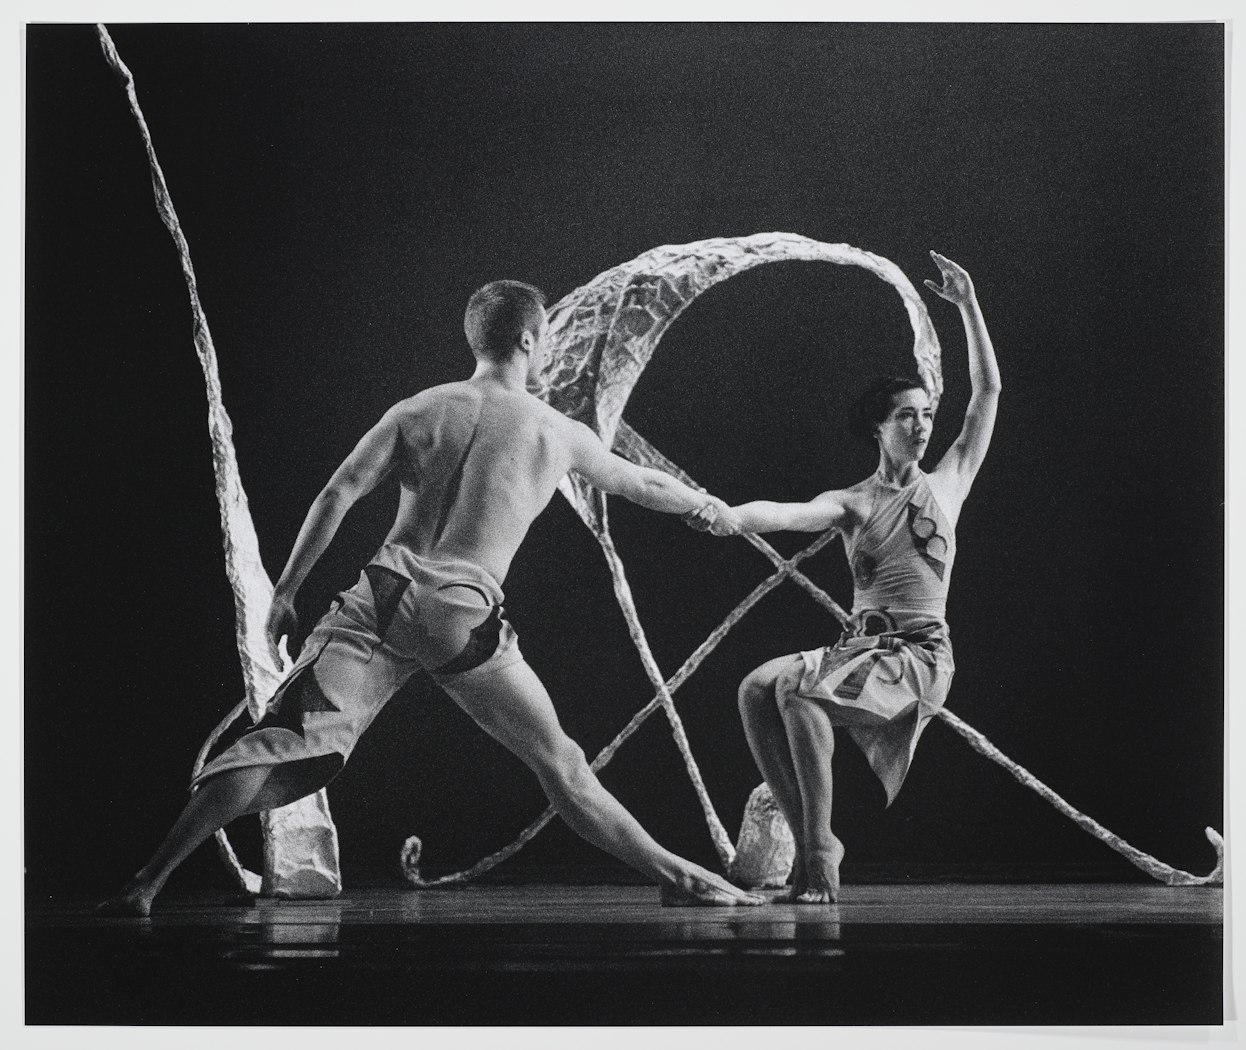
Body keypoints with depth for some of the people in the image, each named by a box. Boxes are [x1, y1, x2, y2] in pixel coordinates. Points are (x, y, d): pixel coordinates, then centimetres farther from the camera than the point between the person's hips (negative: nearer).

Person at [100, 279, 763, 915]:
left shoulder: (420, 409, 14)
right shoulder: (559, 434, 13)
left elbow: (337, 495, 4)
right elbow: (641, 486, 30)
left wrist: (284, 593, 6)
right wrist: (707, 503, 50)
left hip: (384, 594, 1)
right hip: (466, 614, -1)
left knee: (279, 742, -5)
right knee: (560, 766, 10)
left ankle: (148, 881, -14)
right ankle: (675, 878, 15)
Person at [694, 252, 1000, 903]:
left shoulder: (947, 484, 13)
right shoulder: (850, 503, 12)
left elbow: (987, 392, 11)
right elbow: (788, 512, -9)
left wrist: (967, 304, 7)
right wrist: (731, 516, -31)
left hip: (921, 655, -4)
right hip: (858, 646, 4)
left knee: (799, 689, -30)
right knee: (757, 689, -21)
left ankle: (819, 859, -30)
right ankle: (810, 842, -17)